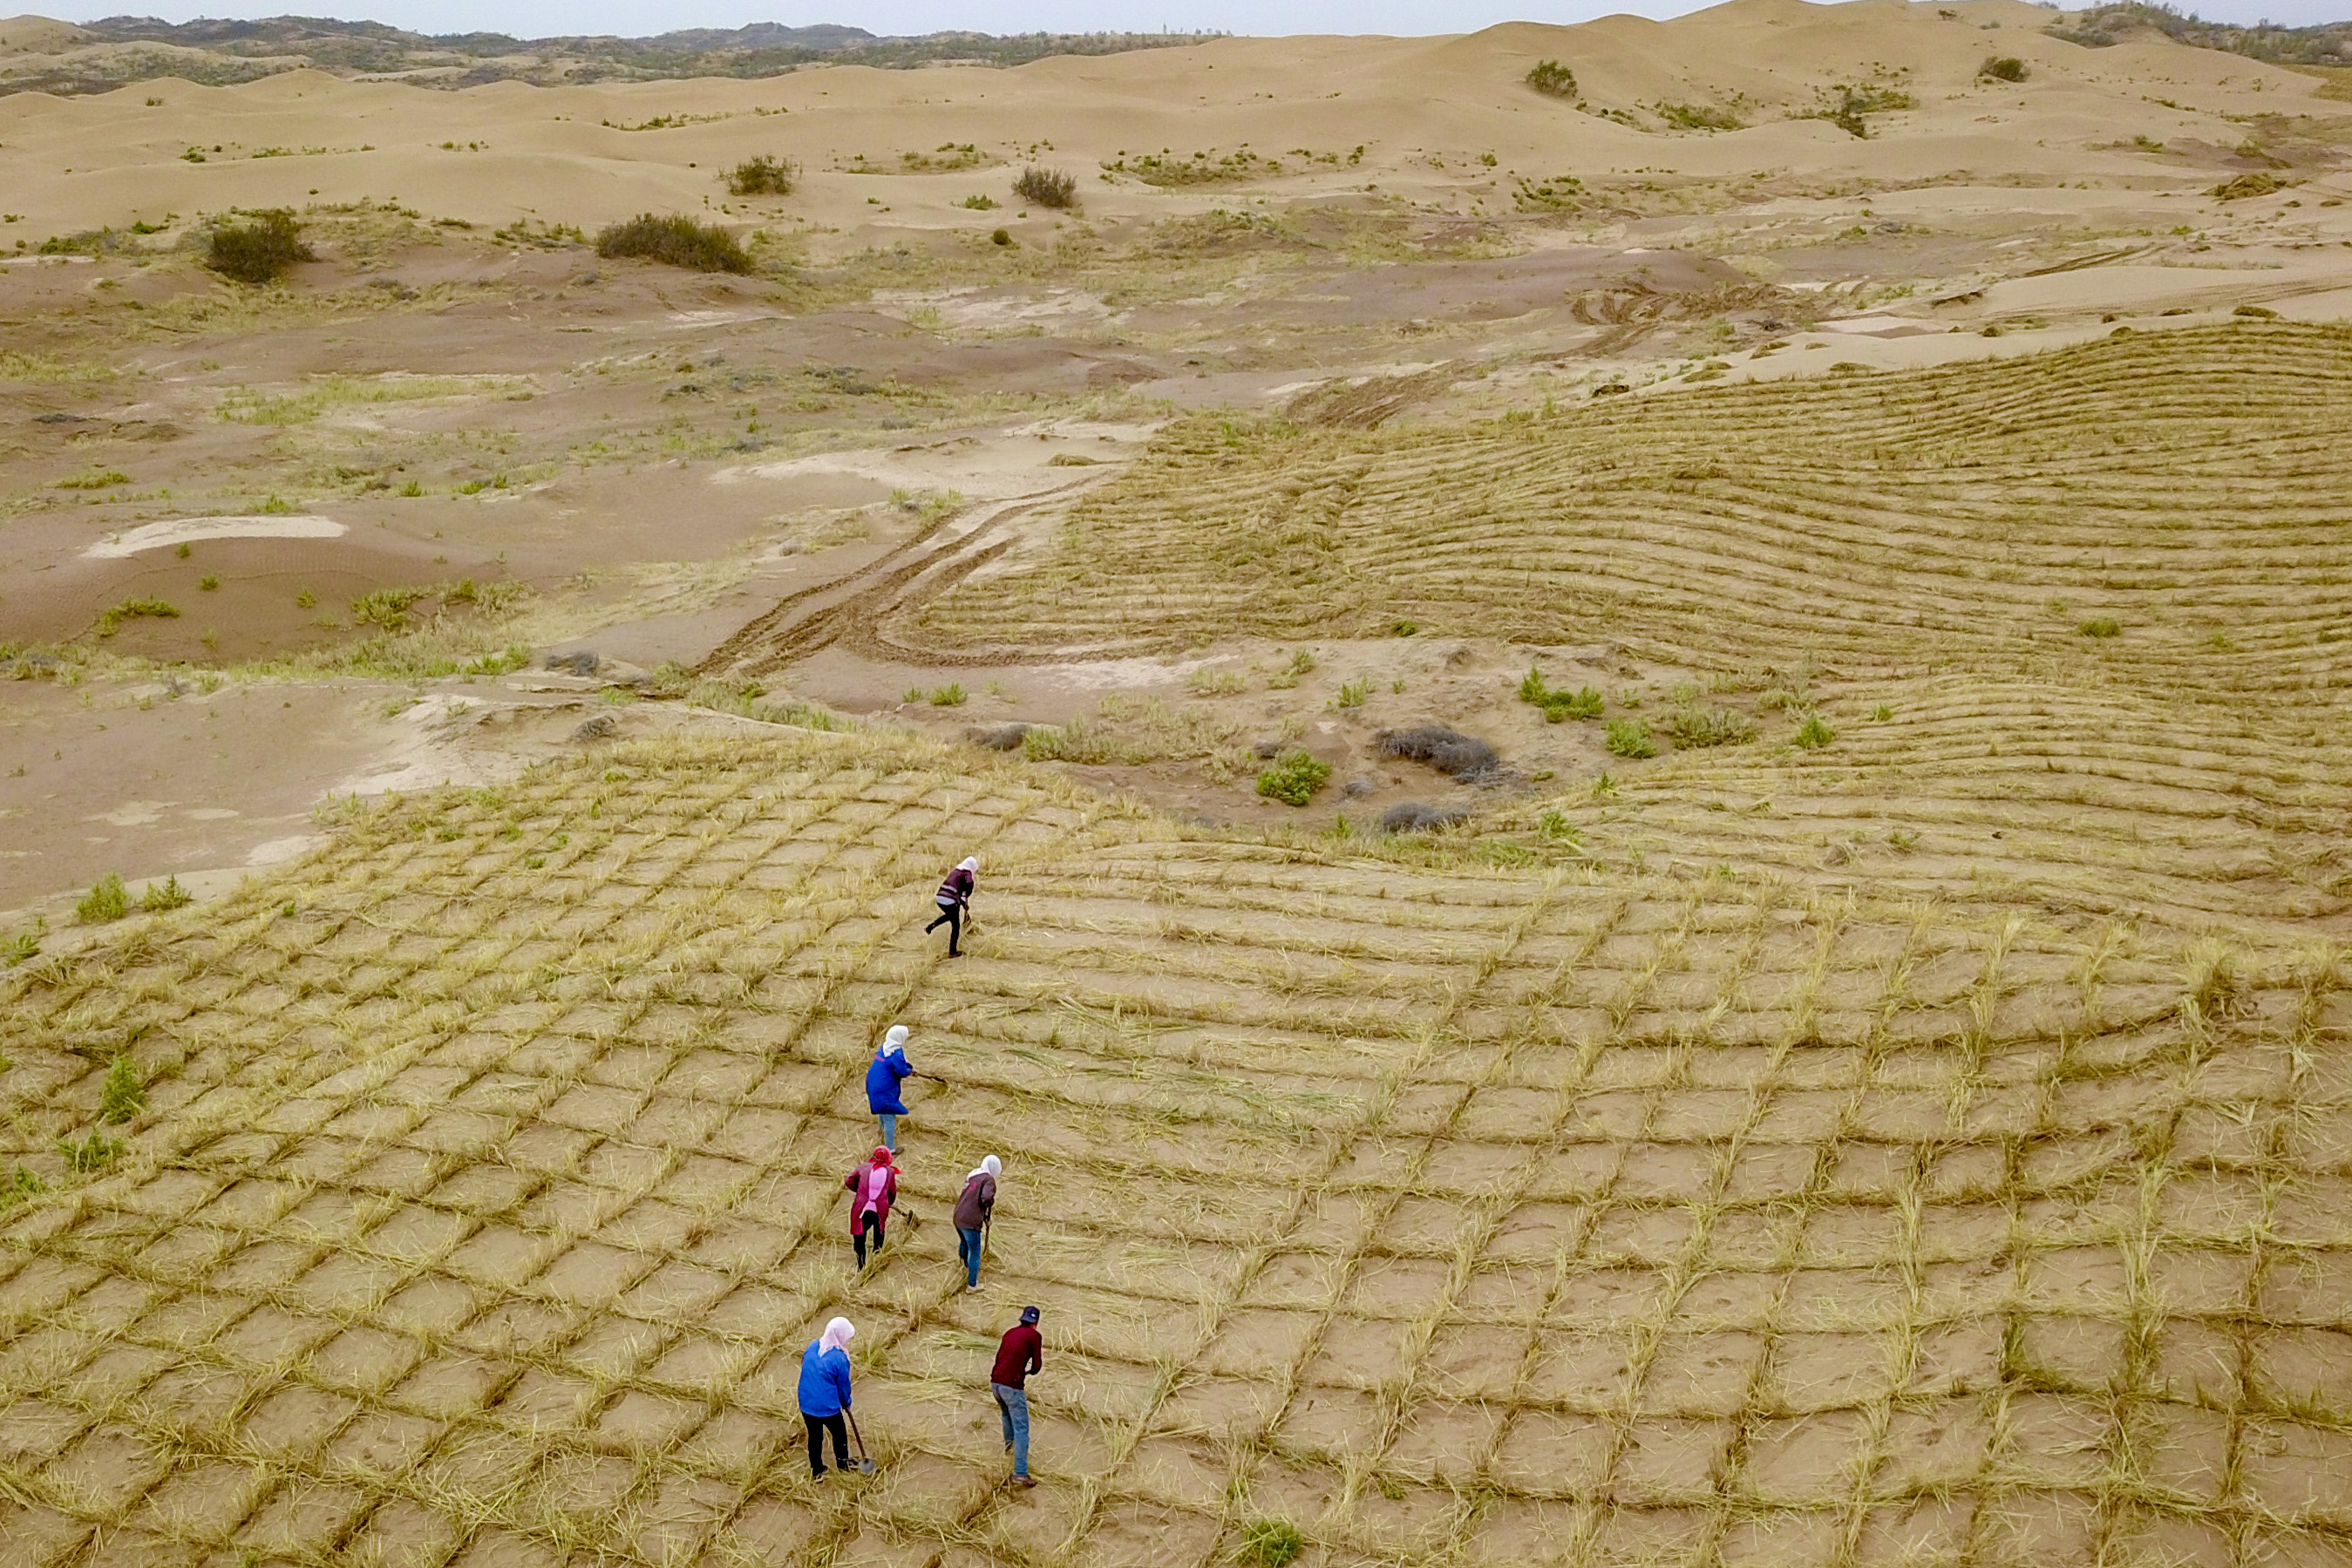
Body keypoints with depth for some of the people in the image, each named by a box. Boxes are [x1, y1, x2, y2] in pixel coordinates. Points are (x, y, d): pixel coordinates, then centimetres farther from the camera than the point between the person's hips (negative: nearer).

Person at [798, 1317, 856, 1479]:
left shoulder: (812, 1346, -5)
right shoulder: (840, 1358, -22)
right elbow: (843, 1386, -9)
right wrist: (846, 1403, 11)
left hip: (806, 1403, 5)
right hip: (828, 1407, -5)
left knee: (814, 1435, 22)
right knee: (839, 1432, 22)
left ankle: (816, 1470, 34)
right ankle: (842, 1462, 41)